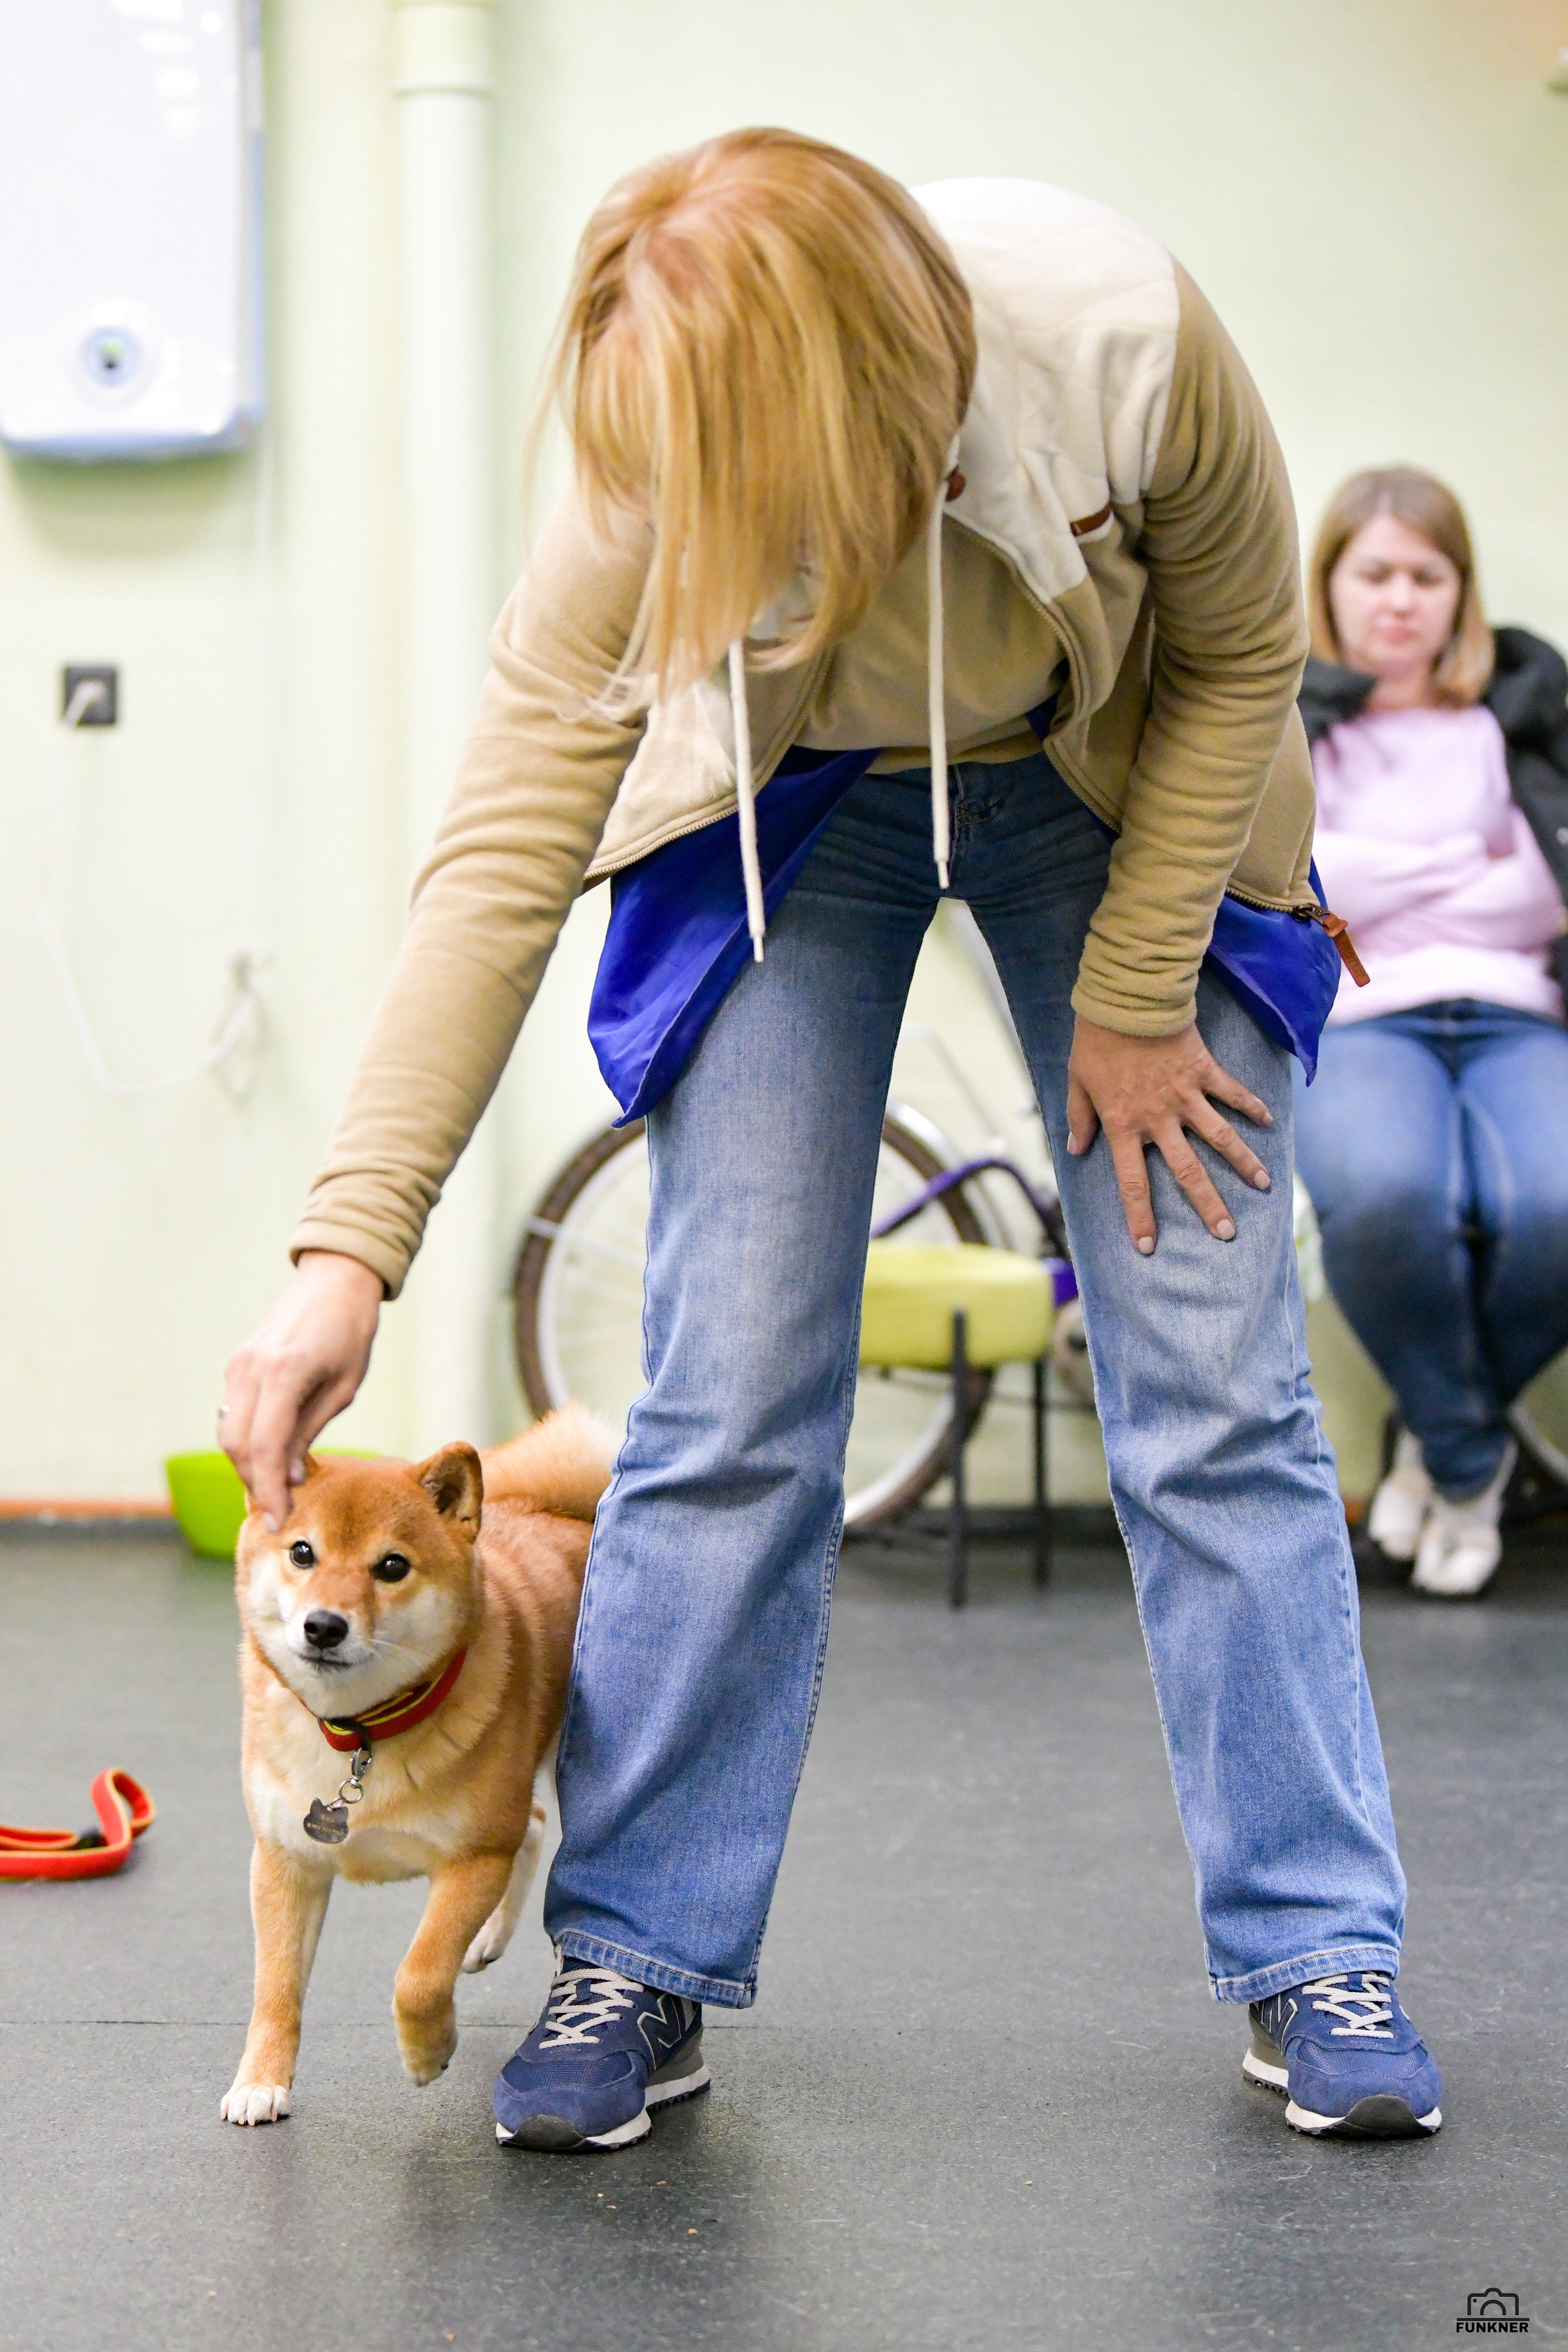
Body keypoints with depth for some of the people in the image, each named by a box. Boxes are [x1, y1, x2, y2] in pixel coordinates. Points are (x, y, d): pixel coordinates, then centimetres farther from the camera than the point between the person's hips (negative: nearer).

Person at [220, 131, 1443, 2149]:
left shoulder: (1122, 338, -35)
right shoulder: (639, 495, -33)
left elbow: (1239, 653, -16)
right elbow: (502, 859, -29)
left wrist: (1134, 999, -15)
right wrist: (347, 1248, -35)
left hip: (1110, 786, 0)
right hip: (786, 819, 0)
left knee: (1218, 1388, -5)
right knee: (726, 1409, -9)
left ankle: (1315, 1955, 6)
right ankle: (636, 1961, 4)